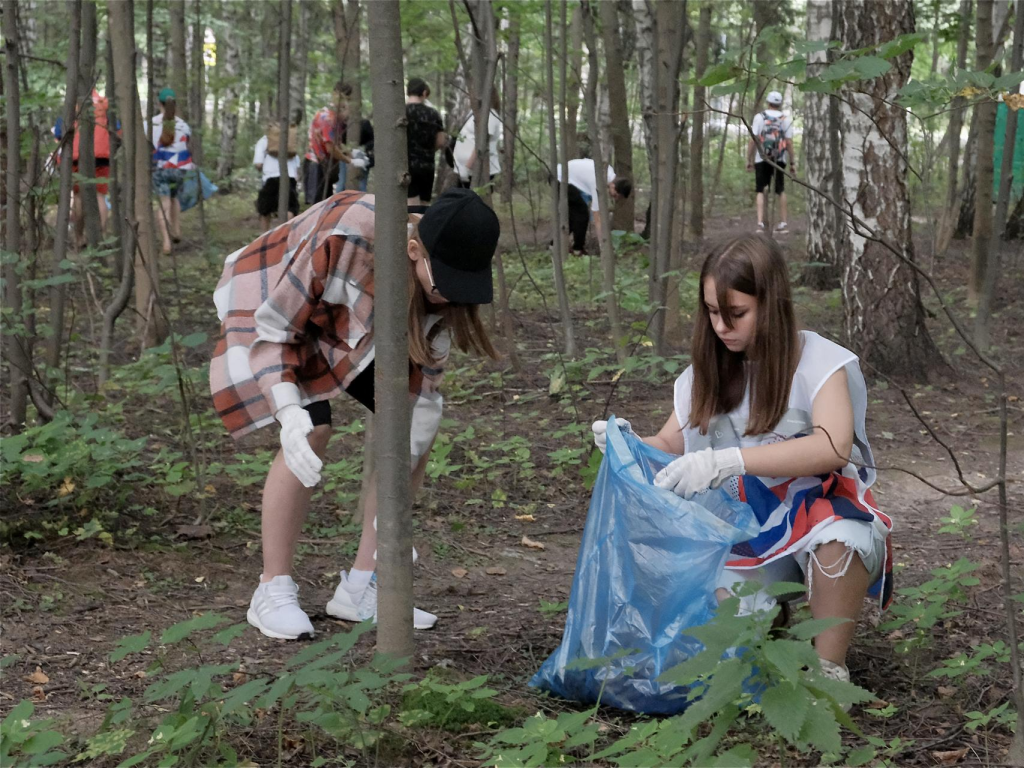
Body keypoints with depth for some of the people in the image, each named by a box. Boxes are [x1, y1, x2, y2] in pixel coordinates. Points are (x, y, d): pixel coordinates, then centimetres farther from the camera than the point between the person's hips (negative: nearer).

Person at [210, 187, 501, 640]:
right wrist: (290, 414, -47)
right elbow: (272, 329, -31)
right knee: (313, 432, -25)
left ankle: (361, 587, 0)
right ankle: (274, 591, -11)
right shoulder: (345, 240, -41)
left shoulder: (444, 276, -23)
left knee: (416, 427, -8)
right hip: (270, 302, -5)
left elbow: (423, 384, -17)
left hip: (351, 321, 6)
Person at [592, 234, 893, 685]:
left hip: (816, 517, -4)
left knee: (840, 531, -40)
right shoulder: (708, 373, 6)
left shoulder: (820, 363, -11)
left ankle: (829, 667, -20)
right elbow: (669, 448, 12)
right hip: (741, 532, 5)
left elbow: (833, 448, -28)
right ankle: (772, 609, 11)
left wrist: (727, 461, -38)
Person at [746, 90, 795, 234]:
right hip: (779, 159, 1)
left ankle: (760, 223, -8)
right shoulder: (786, 119, 3)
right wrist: (793, 162, 4)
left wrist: (749, 159, 0)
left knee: (761, 191, 4)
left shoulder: (759, 117, -1)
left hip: (761, 159, -1)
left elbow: (753, 140, -6)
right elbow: (789, 142, -2)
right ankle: (783, 223, 16)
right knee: (781, 191, 14)